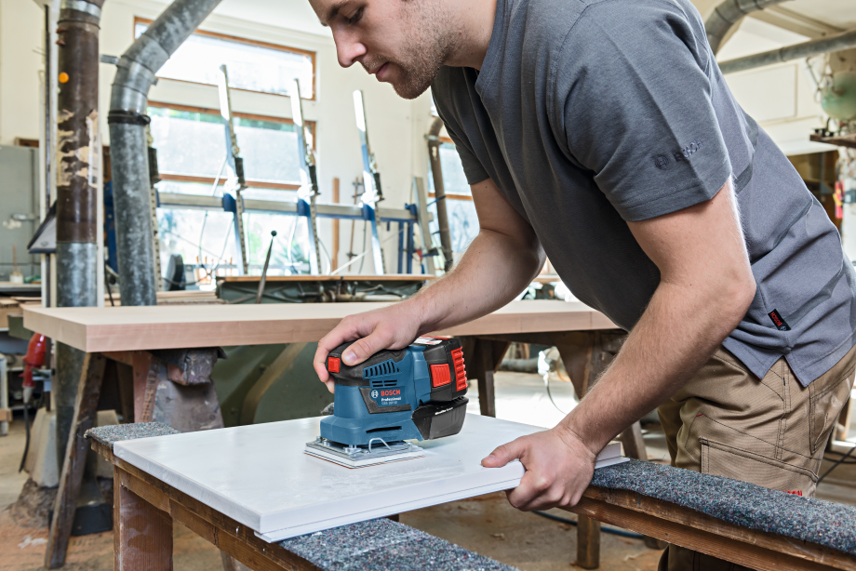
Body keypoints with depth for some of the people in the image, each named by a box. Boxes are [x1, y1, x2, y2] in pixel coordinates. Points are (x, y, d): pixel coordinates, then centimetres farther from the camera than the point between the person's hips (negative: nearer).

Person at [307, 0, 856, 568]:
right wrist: (414, 313, -11)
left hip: (768, 330, -8)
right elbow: (510, 241, 7)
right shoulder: (456, 75, 0)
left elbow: (716, 285, -28)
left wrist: (578, 437, -21)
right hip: (681, 336, 8)